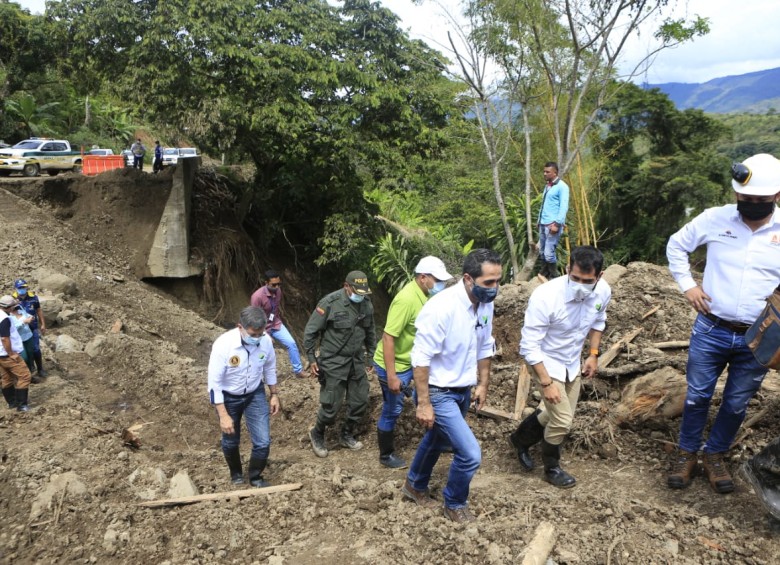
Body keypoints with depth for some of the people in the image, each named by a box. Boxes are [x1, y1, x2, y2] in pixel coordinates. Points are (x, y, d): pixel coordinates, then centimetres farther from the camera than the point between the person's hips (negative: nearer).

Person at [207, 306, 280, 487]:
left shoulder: (266, 341, -21)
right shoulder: (223, 344, -32)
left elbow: (269, 368, 0)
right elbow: (214, 383, -25)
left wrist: (274, 394, 8)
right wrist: (224, 415, -24)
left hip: (255, 394, 2)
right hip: (228, 397, -2)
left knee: (263, 442, -2)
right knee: (231, 441, 16)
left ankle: (255, 477, 27)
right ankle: (236, 474, 47)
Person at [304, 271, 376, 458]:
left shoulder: (367, 304, -1)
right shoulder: (330, 302, -17)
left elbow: (370, 331, 15)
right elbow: (311, 330, -11)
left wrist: (372, 354, 15)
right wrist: (311, 358, -9)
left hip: (357, 361, 6)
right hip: (333, 362, -6)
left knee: (360, 401, 10)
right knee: (331, 405, -1)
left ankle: (346, 436, 33)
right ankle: (317, 435, 26)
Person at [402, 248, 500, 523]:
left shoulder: (485, 304, -6)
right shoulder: (441, 307, -29)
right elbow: (421, 358, -25)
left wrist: (483, 385, 13)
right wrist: (423, 404, -22)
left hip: (463, 391, 8)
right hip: (439, 393, -8)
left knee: (437, 440, 26)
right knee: (470, 453, -8)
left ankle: (415, 485, 52)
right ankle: (454, 504, 20)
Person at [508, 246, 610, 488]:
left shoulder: (603, 291, -17)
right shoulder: (545, 297, -35)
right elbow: (529, 347, -28)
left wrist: (593, 354, 3)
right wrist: (546, 383, -27)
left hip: (573, 362, 6)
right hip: (546, 362, -6)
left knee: (555, 413, 18)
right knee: (562, 420, -5)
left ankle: (520, 440, 45)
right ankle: (552, 469, 23)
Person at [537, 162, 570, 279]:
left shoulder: (562, 186, -7)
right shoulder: (547, 186, 18)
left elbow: (564, 207, -15)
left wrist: (557, 223, -22)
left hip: (553, 224, -8)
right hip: (543, 224, 8)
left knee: (549, 253, -11)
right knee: (542, 252, 10)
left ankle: (554, 277, 1)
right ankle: (544, 275, 18)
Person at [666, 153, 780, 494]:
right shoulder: (716, 218, -7)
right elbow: (676, 245, 9)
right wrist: (686, 285, -1)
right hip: (710, 331, 0)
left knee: (736, 404, 15)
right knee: (697, 396, 11)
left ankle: (715, 456, 35)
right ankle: (687, 454, 29)